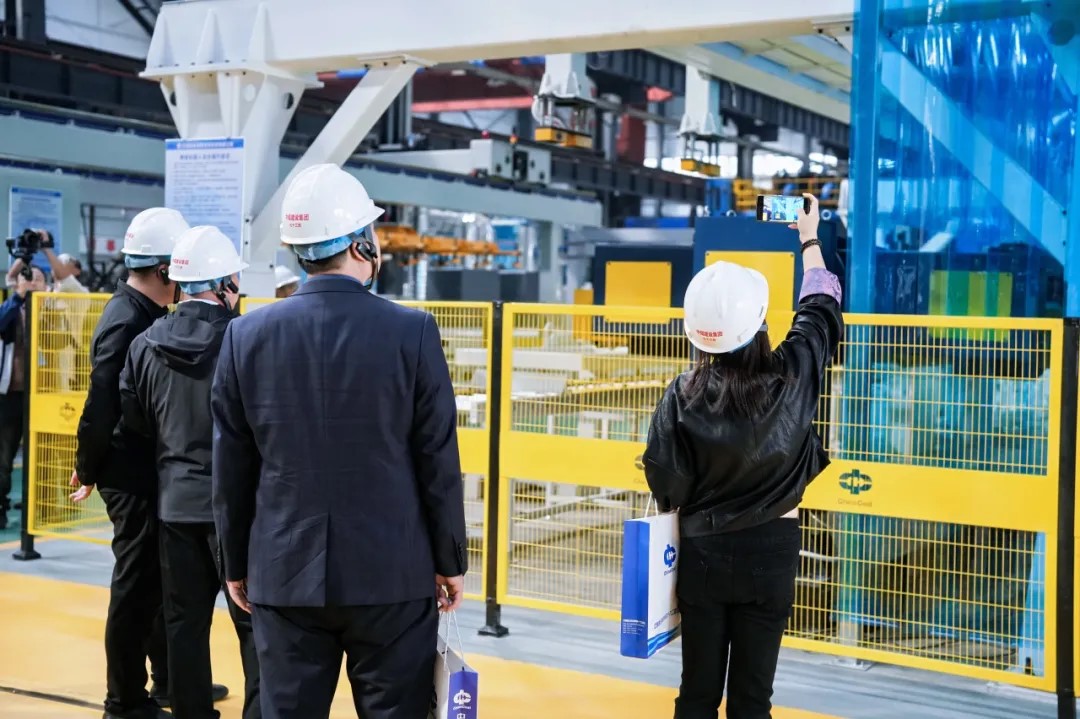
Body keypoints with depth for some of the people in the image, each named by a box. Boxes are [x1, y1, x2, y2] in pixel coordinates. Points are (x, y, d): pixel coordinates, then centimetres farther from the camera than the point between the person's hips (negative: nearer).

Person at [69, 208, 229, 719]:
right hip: (132, 477, -9)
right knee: (137, 585, 1)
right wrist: (88, 469, -11)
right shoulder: (126, 322, -19)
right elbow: (101, 407, -21)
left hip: (151, 474, 9)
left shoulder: (147, 315, 10)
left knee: (161, 579, 19)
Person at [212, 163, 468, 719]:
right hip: (392, 574, -2)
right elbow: (439, 465, -6)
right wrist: (449, 561, 6)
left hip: (284, 575, 2)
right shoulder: (413, 332, -9)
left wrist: (236, 565, 14)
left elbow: (232, 469, 3)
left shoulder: (247, 336, -2)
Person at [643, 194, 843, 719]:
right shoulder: (792, 377, -9)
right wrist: (810, 241, 24)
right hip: (770, 552, 0)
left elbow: (665, 485, -11)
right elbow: (820, 312, 9)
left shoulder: (683, 395, -11)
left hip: (703, 552, 0)